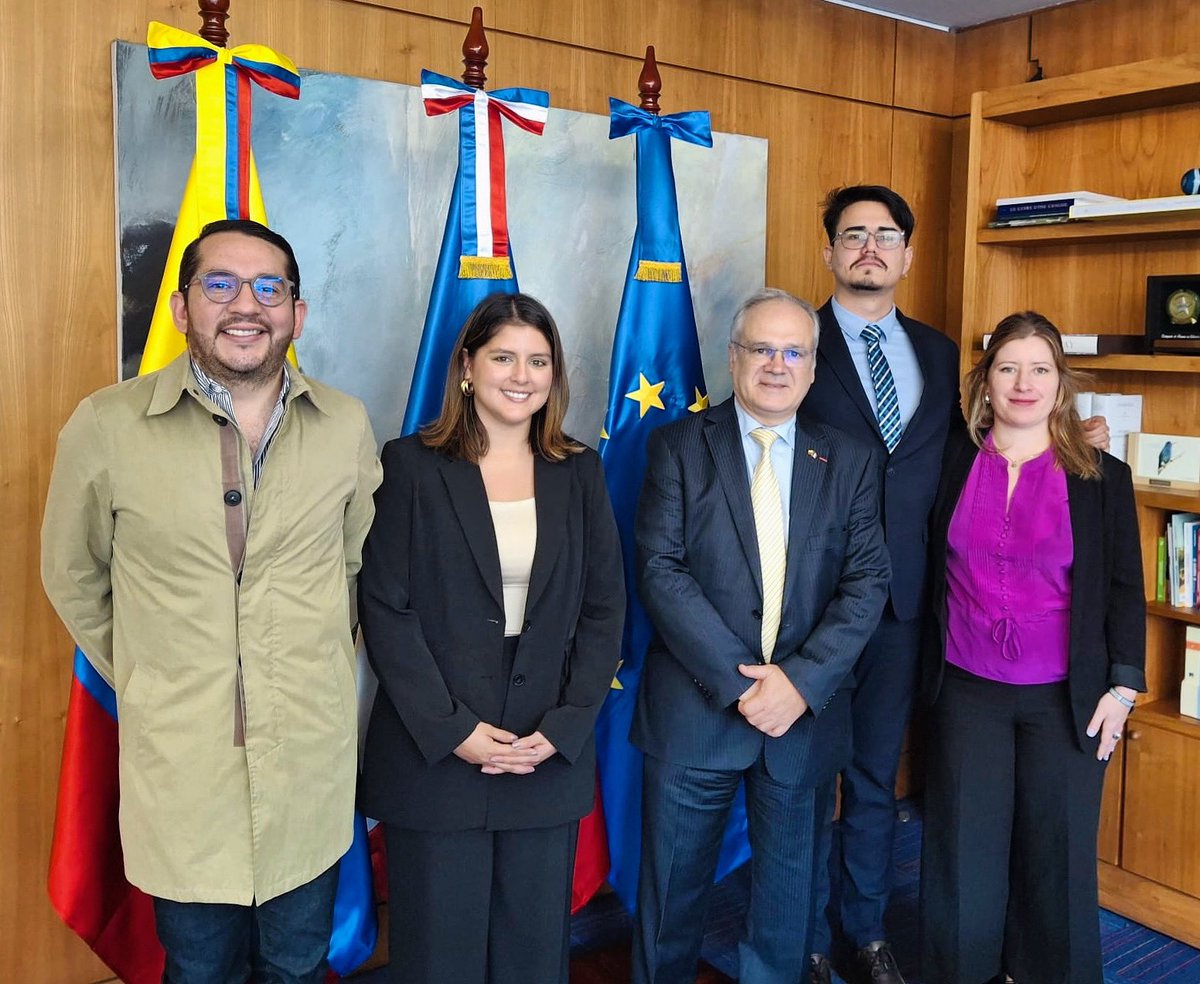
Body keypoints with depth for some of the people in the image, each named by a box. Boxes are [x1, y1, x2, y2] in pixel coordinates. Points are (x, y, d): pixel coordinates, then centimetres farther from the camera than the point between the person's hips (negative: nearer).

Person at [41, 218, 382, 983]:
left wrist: (320, 673, 8)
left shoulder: (346, 425, -3)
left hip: (312, 763, 1)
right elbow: (73, 576, 5)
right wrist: (147, 682, 6)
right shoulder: (106, 427, -8)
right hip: (179, 768, -1)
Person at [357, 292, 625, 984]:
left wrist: (564, 727, -7)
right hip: (434, 754, -2)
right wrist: (451, 729, -13)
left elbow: (605, 607, 4)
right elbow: (385, 608, -7)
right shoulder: (411, 465, -3)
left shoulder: (579, 472, 6)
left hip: (551, 756, 3)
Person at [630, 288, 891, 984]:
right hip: (696, 707, -2)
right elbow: (662, 571, -10)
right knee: (673, 889, 11)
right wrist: (740, 681, -17)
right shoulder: (680, 445, -1)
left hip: (806, 710, 2)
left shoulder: (850, 461, 5)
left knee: (787, 887, 17)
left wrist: (803, 681, -14)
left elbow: (867, 582, -2)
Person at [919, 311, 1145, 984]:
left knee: (1057, 856, 8)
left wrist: (1123, 685, -3)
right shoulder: (953, 462, 0)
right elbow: (926, 569, 10)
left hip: (1065, 698, -1)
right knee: (963, 856, 8)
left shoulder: (1103, 477, -2)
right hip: (966, 691, 1)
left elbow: (1124, 588, 2)